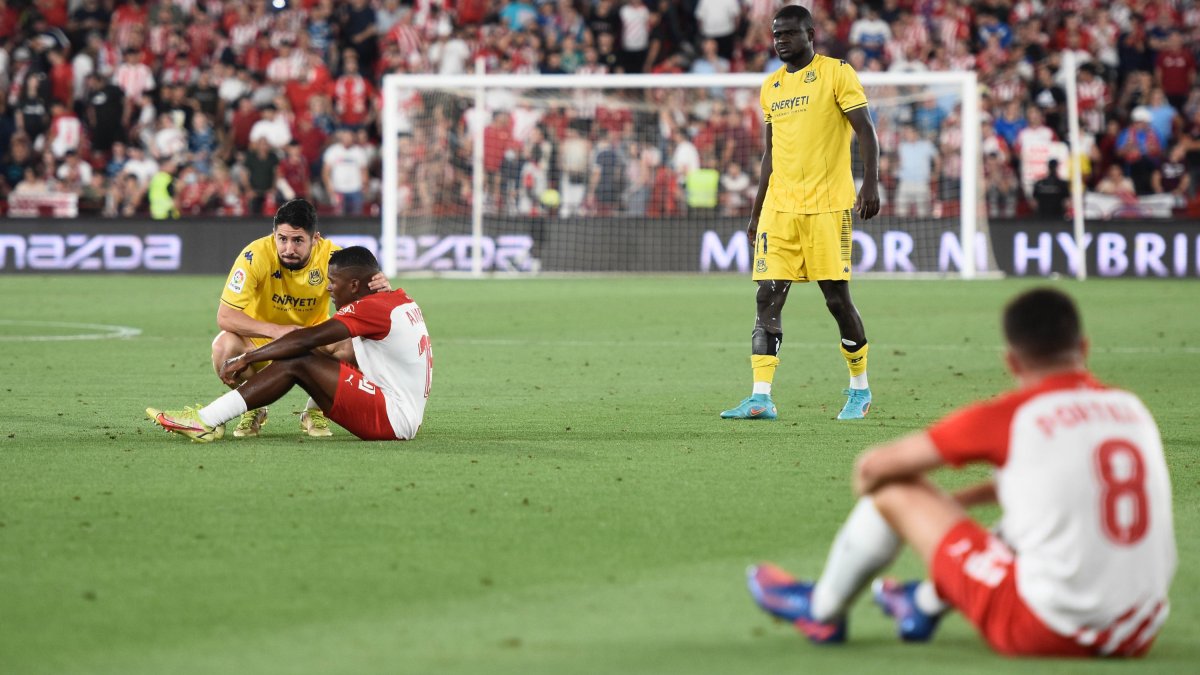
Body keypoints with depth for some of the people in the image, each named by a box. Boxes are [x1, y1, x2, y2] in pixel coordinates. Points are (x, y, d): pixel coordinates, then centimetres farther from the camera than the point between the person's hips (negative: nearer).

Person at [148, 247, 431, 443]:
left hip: (393, 419, -10)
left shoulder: (373, 307, -14)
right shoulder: (402, 302, 15)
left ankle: (206, 421, -18)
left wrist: (246, 359, -15)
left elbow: (307, 339, -19)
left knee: (296, 362, -15)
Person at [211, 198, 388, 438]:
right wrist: (275, 331, -43)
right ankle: (252, 410, -1)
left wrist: (379, 290, -40)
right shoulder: (256, 255, -26)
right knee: (224, 345, -33)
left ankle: (315, 411, 1)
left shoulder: (331, 257, -21)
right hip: (259, 341, -1)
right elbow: (224, 316, -28)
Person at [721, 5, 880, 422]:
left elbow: (865, 132, -6)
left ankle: (860, 390, 16)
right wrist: (756, 212, 20)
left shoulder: (836, 74, -2)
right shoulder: (771, 87, 16)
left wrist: (870, 184, -19)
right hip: (779, 208, 5)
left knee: (837, 297, -3)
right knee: (768, 297, -5)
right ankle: (761, 398, -8)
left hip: (826, 206, -5)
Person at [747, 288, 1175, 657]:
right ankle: (926, 604, 51)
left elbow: (874, 466, 3)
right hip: (1139, 636, 6)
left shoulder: (1008, 416, -8)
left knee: (896, 490, 9)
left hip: (1042, 632, -6)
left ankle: (821, 609, 37)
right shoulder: (1134, 410, 8)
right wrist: (951, 501, 35)